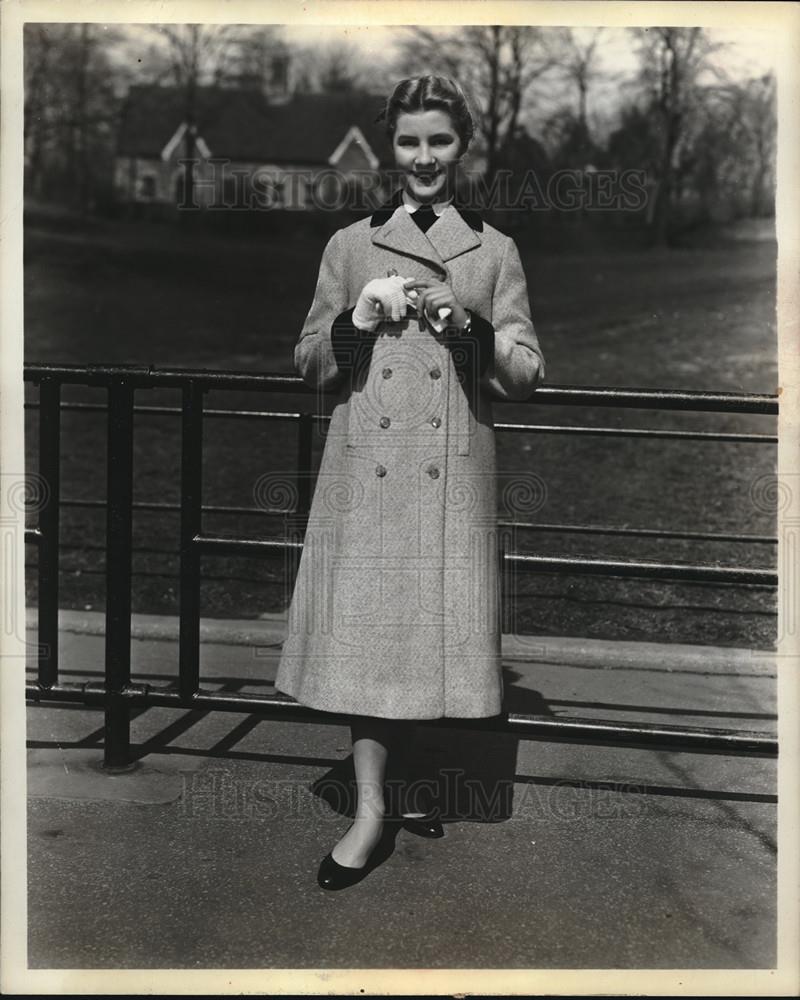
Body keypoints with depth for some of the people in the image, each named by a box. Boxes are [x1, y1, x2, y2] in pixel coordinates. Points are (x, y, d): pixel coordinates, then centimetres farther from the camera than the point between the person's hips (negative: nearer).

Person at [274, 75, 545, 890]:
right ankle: (371, 807, 4)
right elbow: (307, 363, 11)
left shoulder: (495, 252, 9)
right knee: (363, 627, -4)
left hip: (452, 471, 0)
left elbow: (527, 372, 6)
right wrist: (358, 320, -8)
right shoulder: (350, 246, 10)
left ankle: (403, 782, 25)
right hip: (366, 466, 0)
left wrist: (467, 326, -12)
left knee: (433, 625, 5)